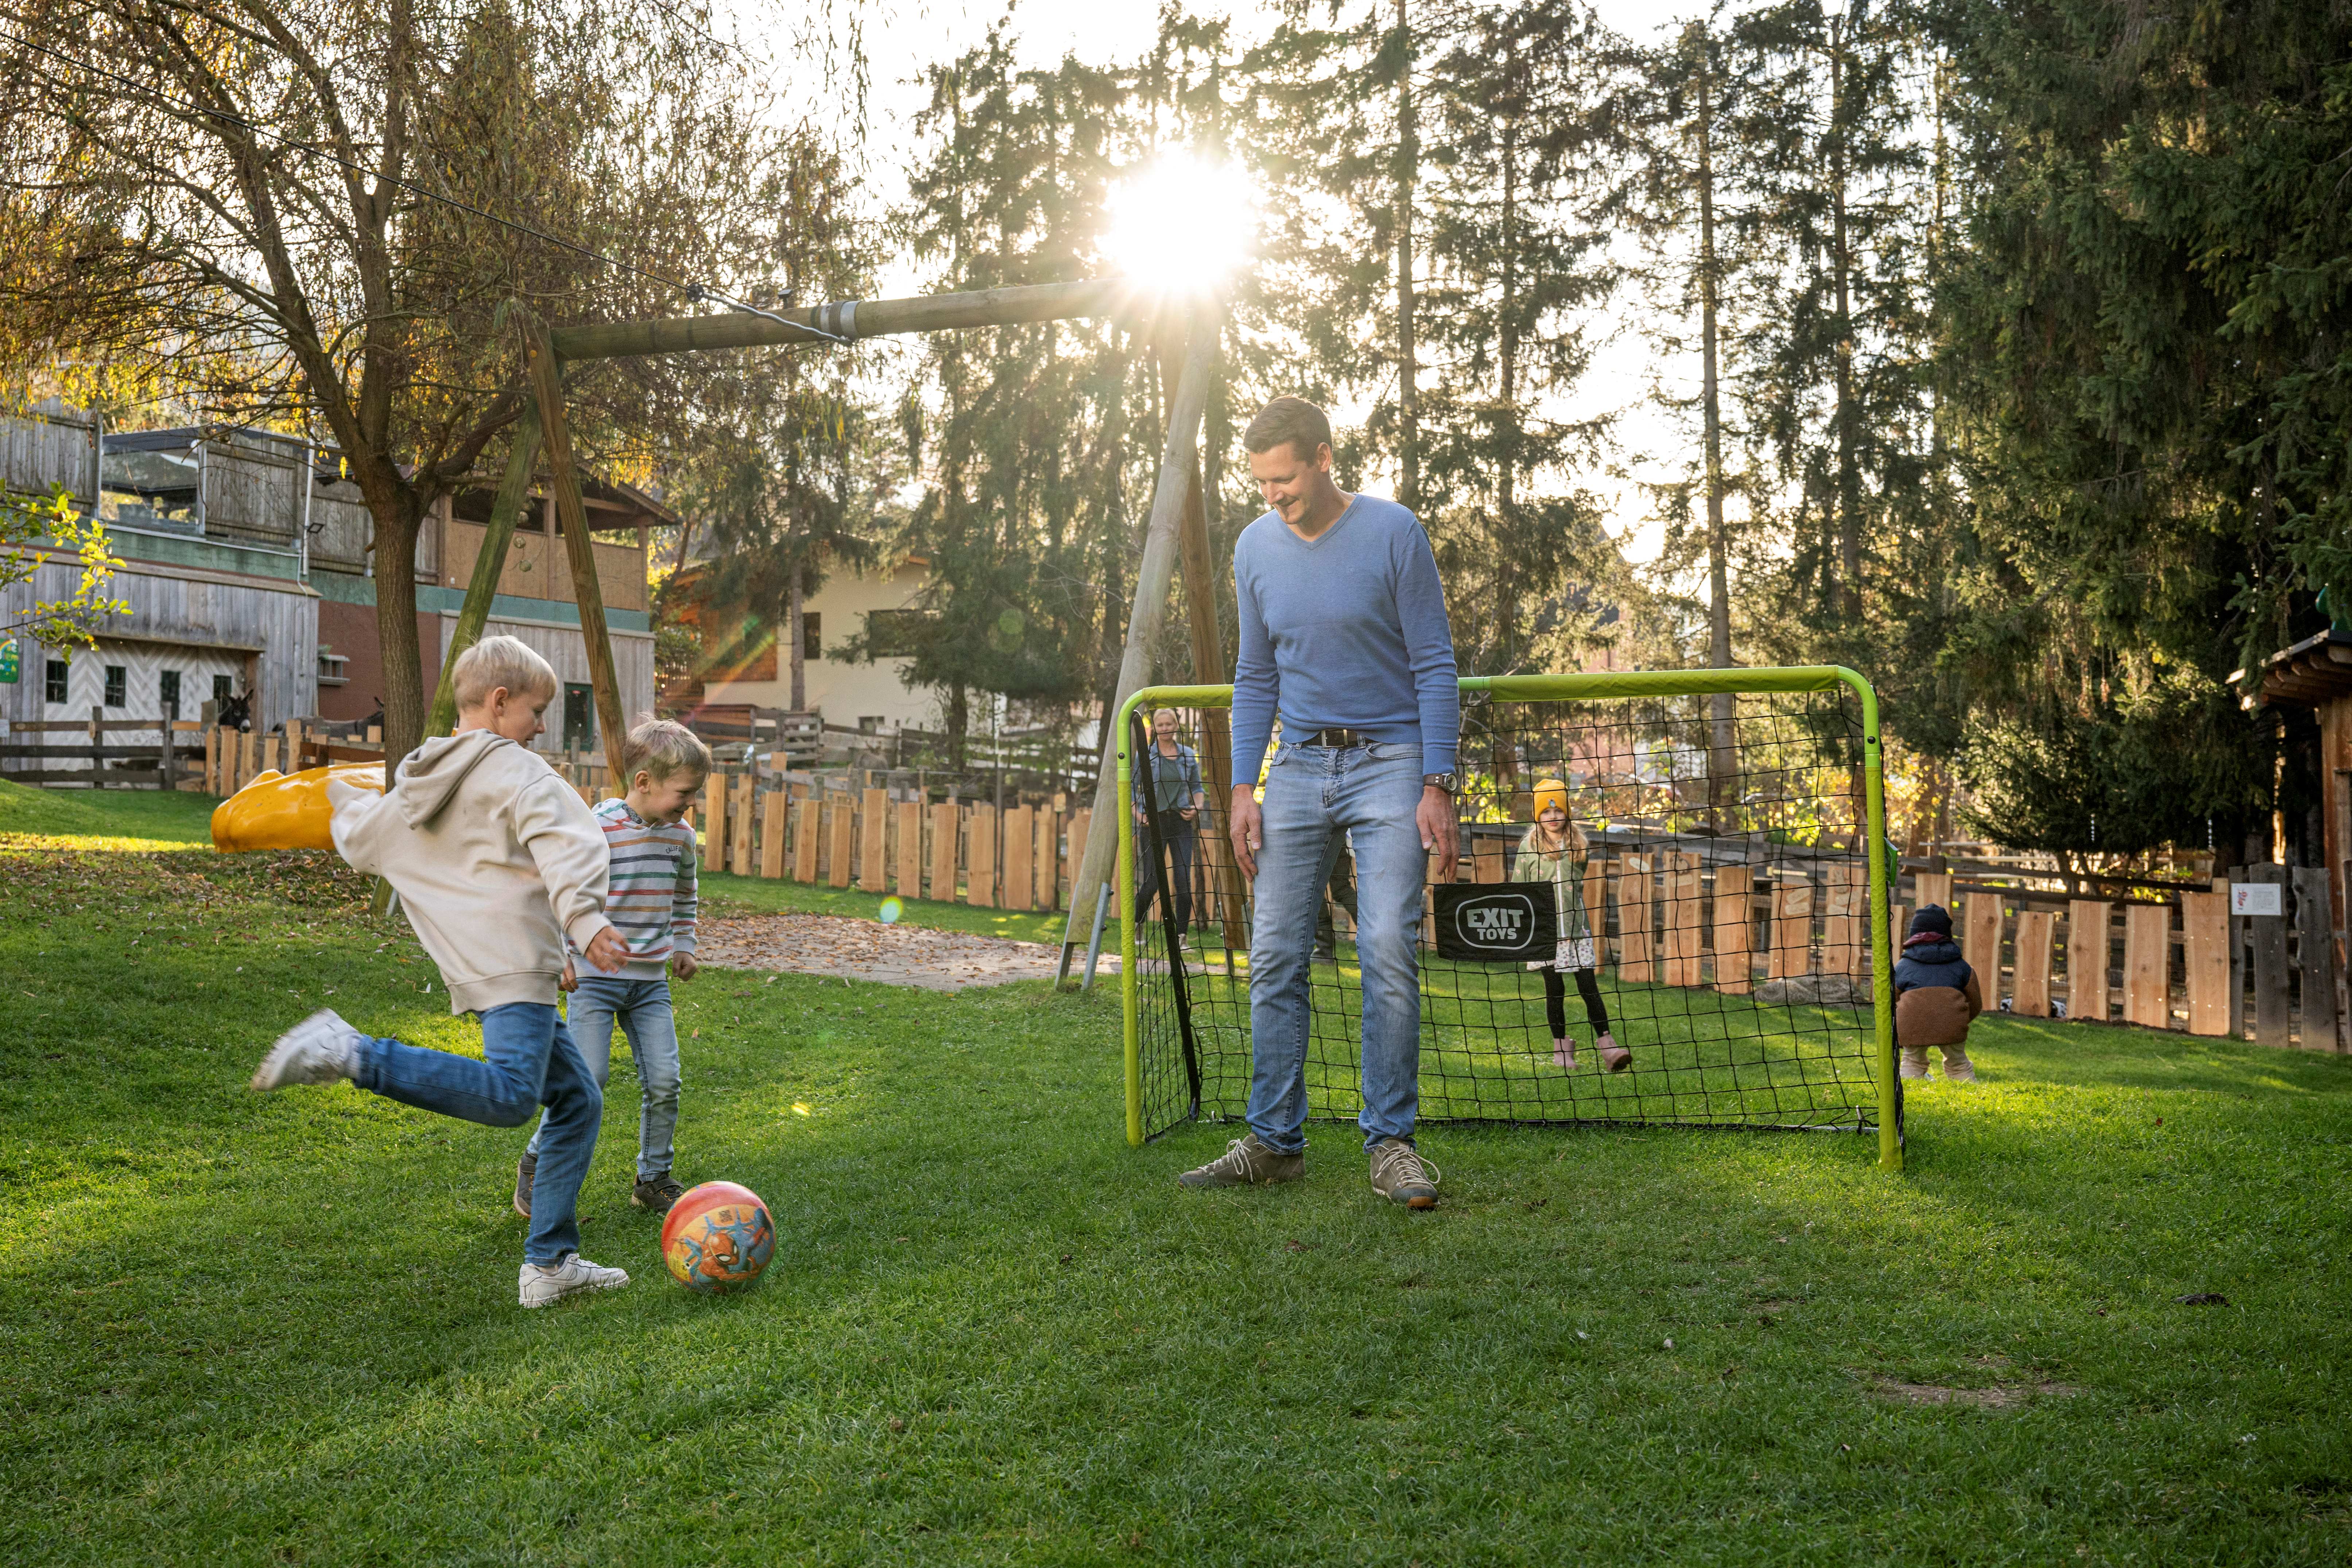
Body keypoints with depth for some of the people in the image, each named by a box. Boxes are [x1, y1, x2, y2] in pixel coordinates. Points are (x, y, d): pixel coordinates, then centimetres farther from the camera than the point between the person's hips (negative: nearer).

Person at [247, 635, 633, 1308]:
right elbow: (564, 844, -19)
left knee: (578, 1101, 14)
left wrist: (349, 805, 58)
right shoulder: (519, 771, -1)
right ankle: (352, 1055, -26)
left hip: (475, 972, 9)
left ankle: (551, 1262, 13)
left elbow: (362, 841, 37)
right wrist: (585, 920, -30)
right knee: (510, 1096, -29)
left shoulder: (414, 785, 22)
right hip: (513, 962, -9)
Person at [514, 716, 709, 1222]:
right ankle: (537, 1162, 14)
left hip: (651, 981, 5)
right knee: (588, 1078, -9)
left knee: (664, 1082, -1)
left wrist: (683, 946, 18)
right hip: (595, 976, -5)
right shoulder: (595, 830, -14)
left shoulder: (681, 835, 5)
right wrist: (561, 955, -11)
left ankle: (654, 1179, 17)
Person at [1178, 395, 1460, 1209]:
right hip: (1298, 767, 4)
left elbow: (1434, 665, -4)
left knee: (1388, 952, -10)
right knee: (1275, 957, 0)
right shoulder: (1255, 547, 7)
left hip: (1390, 763, -4)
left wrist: (1438, 786, -10)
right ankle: (1275, 1141, 8)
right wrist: (1244, 787, 5)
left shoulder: (1393, 533, -6)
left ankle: (1391, 1141, 0)